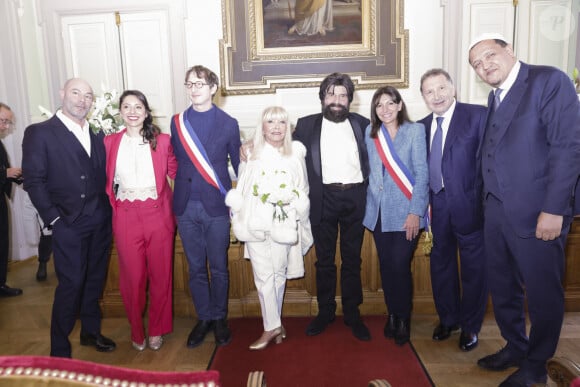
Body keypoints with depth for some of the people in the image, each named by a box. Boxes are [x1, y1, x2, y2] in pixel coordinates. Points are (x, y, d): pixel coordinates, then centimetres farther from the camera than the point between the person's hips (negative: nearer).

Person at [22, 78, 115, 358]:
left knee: (95, 280, 15)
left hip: (100, 221, 5)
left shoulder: (97, 132, 10)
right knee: (71, 284, 0)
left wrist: (108, 208, 1)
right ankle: (59, 350, 18)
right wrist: (54, 218, -11)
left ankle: (91, 332, 35)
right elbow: (33, 180, -7)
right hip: (69, 223, -5)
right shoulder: (39, 133, -4)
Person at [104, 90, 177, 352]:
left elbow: (175, 172, 6)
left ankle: (157, 330, 29)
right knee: (133, 277, 7)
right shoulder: (109, 142, 4)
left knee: (161, 275, 8)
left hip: (158, 214, 0)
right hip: (126, 217, 0)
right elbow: (104, 180, 9)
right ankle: (137, 332, 29)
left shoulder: (162, 141, 2)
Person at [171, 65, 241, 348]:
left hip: (216, 206, -2)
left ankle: (219, 319, 27)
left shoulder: (228, 123, 0)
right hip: (186, 206, 3)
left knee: (218, 267, 8)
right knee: (196, 268, 12)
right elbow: (176, 162, 11)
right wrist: (178, 194, 3)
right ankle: (204, 318, 28)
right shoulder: (178, 122, 8)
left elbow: (239, 164, 3)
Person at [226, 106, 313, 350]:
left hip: (283, 224, 0)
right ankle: (274, 326, 7)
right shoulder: (252, 154, 9)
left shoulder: (296, 153, 8)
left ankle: (272, 325, 20)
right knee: (263, 275, -3)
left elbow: (303, 189, 13)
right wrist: (239, 219, 8)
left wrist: (291, 198, -3)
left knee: (279, 273, 6)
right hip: (256, 223, 0)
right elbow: (241, 190, 12)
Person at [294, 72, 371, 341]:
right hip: (324, 199, 0)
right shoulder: (307, 125, 7)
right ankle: (325, 312, 24)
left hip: (355, 198, 1)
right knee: (324, 261, 9)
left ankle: (353, 314, 22)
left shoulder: (361, 124, 9)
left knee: (352, 260, 9)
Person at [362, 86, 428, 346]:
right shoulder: (371, 132, 9)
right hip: (379, 211, 4)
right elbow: (370, 170, 9)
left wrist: (416, 212, -12)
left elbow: (422, 173, -6)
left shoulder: (415, 131, -2)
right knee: (386, 266, 9)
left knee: (400, 266, -5)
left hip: (405, 212, -3)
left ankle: (403, 318, 16)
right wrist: (371, 199, -2)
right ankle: (392, 314, 27)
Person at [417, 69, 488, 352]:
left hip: (469, 206, -5)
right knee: (441, 264, 16)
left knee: (473, 267, 10)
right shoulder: (422, 126, 8)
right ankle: (448, 319, 37)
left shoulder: (478, 115, -8)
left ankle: (470, 326, 29)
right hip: (437, 207, 5)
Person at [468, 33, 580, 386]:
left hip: (535, 213, -7)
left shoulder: (550, 81, -8)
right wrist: (489, 202, 6)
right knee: (503, 289, 18)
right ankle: (515, 347, 38)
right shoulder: (495, 96, 15)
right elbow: (494, 153, 12)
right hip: (496, 210, 8)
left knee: (542, 294, 8)